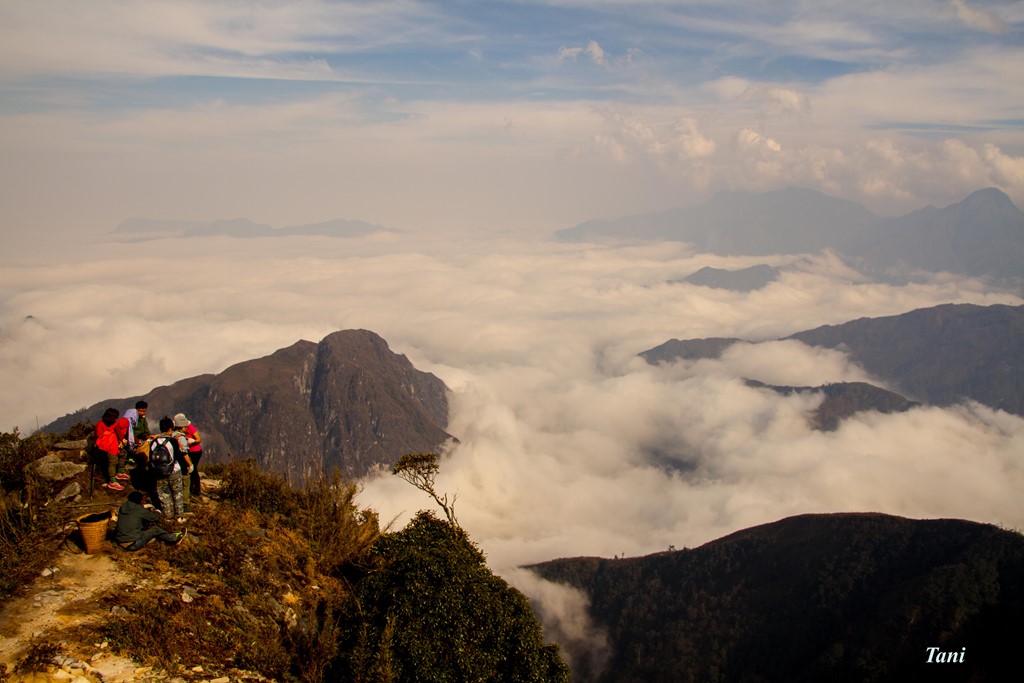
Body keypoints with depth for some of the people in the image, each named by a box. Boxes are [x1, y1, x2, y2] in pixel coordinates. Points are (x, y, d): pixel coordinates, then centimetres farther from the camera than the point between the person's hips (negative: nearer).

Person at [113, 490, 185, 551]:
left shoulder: (122, 507, 4)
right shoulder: (140, 510, -14)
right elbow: (155, 518, 1)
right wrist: (156, 513, 23)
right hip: (133, 545, -8)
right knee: (155, 529, 5)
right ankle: (174, 538, 21)